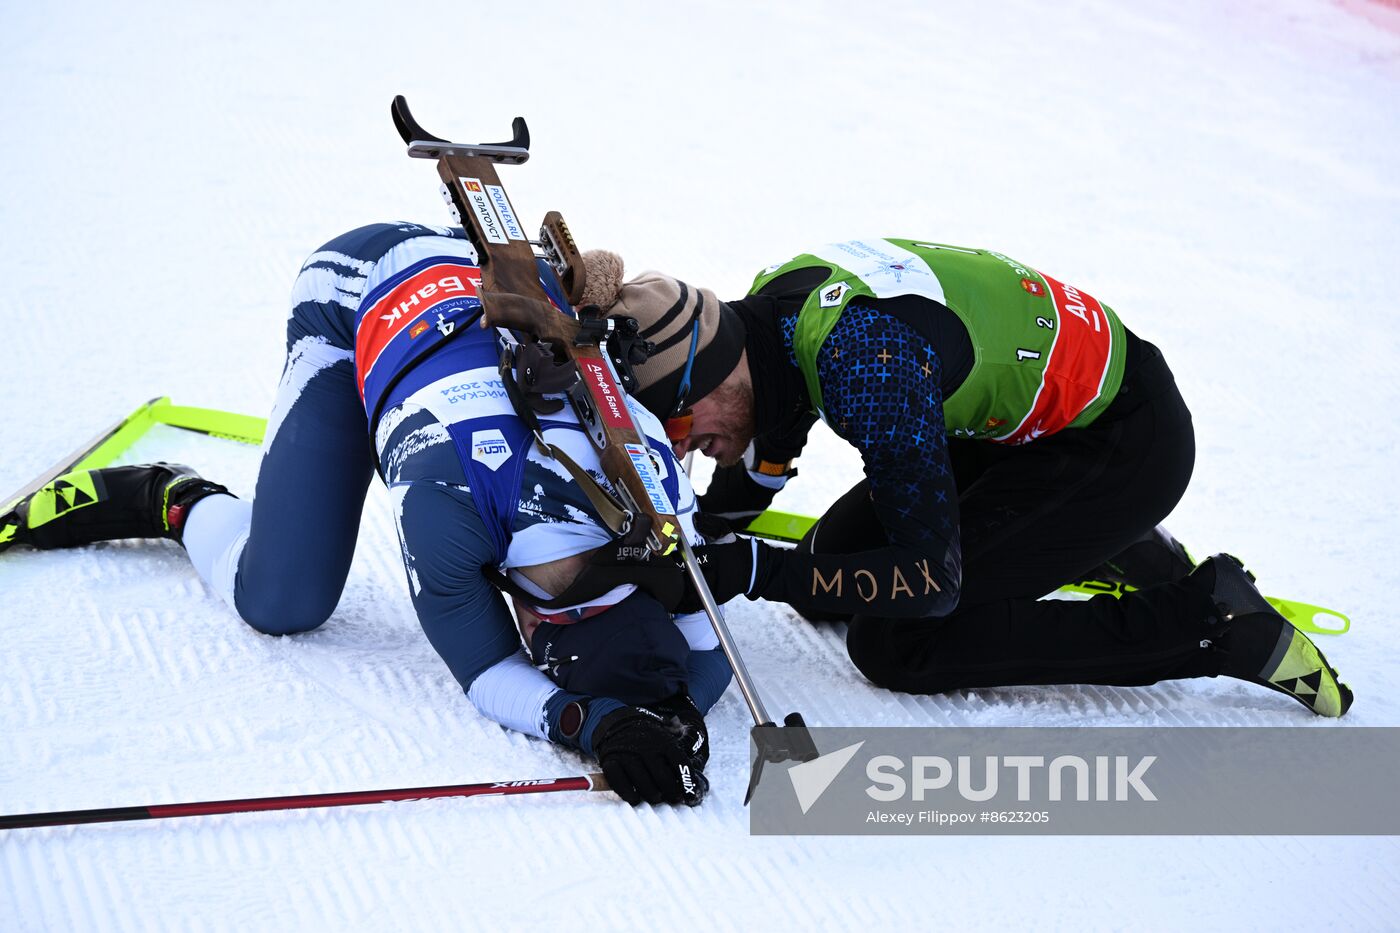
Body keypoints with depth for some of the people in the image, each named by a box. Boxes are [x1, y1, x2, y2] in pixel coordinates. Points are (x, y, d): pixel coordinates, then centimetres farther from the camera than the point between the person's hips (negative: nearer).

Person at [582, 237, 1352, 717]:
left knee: (892, 642, -13)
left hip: (1126, 444, -9)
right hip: (1024, 416, 9)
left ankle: (1214, 624, -10)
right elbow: (746, 488, 10)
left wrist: (755, 574, -31)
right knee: (832, 566, 11)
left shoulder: (863, 358, -33)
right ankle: (1098, 545, 18)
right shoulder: (770, 307, -6)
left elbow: (932, 580, -30)